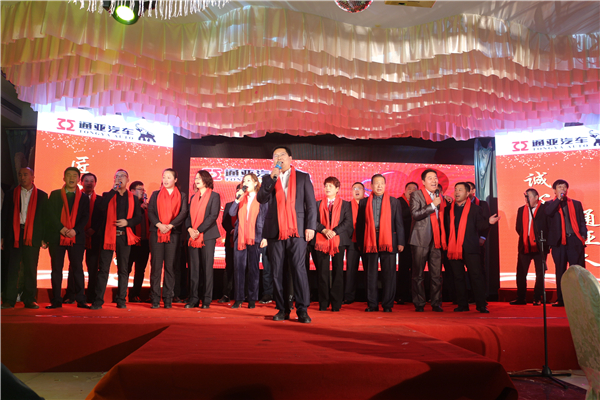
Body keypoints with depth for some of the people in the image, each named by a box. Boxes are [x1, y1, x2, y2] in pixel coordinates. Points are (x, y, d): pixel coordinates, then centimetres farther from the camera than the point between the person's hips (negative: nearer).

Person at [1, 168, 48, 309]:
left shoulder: (42, 195, 7)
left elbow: (45, 217, 5)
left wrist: (44, 238, -1)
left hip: (33, 236, -1)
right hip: (14, 235, 1)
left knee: (31, 269, 2)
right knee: (12, 268, 1)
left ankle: (30, 299, 9)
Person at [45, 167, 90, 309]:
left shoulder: (84, 197, 11)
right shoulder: (54, 195, 10)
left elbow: (85, 217, 3)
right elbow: (50, 213, 1)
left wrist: (75, 230, -12)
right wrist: (61, 228, -11)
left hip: (76, 237, 0)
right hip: (57, 237, 0)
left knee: (77, 268, 0)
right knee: (56, 269, 3)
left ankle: (80, 300, 3)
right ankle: (56, 300, 10)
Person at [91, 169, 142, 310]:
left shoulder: (133, 198, 11)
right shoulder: (108, 195, 9)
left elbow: (138, 217, 8)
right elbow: (100, 208, -12)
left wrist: (127, 222, -11)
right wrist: (113, 191, -10)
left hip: (124, 236, 1)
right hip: (108, 235, -1)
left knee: (123, 269, 5)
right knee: (103, 269, -2)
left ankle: (121, 300, 12)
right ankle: (98, 300, 3)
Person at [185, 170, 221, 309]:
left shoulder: (214, 196, 1)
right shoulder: (193, 197, 18)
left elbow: (213, 216, -9)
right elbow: (189, 215, 14)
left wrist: (199, 230, -15)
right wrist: (189, 229, -7)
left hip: (207, 236, -5)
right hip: (193, 237, 5)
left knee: (207, 268, -2)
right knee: (194, 268, 4)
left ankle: (207, 300, 4)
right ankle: (193, 299, 9)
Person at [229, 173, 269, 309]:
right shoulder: (241, 197, 14)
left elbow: (265, 219, 2)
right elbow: (232, 213, 2)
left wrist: (265, 237, -5)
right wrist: (237, 199, -9)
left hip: (255, 237, -3)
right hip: (239, 237, 3)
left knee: (253, 268, 2)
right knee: (238, 268, 1)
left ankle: (252, 299, 8)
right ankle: (238, 299, 6)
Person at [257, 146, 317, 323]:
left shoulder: (303, 177, 11)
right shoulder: (268, 179, 16)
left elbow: (311, 203, 6)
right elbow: (261, 199, 0)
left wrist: (310, 226, -5)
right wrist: (272, 178, -9)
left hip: (297, 230, -2)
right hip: (275, 231, 3)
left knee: (299, 269, -6)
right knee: (277, 272, 4)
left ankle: (302, 310, -2)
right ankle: (282, 309, 12)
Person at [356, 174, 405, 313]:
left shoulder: (394, 202, 9)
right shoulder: (364, 202, 11)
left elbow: (399, 223, 7)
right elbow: (360, 224, 10)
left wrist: (400, 242, 0)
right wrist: (360, 243, 4)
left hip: (388, 241, -1)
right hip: (370, 241, 1)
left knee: (389, 274, 1)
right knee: (371, 274, 5)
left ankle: (387, 304, 10)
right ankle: (372, 304, 14)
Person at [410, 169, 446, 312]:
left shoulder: (439, 196, 18)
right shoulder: (416, 195, 1)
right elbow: (415, 214, -14)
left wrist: (443, 239, 13)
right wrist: (433, 205, -15)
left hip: (436, 240, 5)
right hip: (421, 240, -4)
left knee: (436, 275, 3)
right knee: (418, 274, 1)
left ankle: (436, 303, 11)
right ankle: (419, 304, 9)